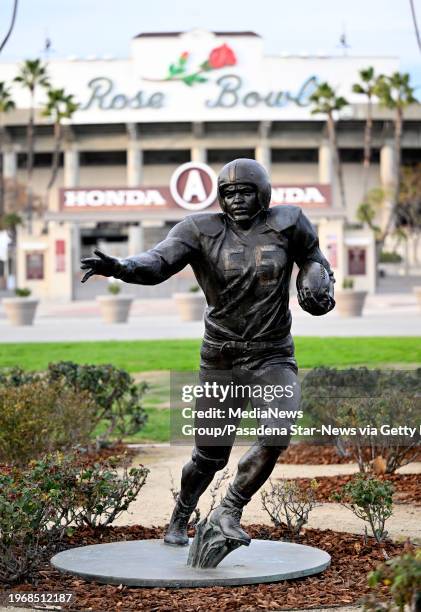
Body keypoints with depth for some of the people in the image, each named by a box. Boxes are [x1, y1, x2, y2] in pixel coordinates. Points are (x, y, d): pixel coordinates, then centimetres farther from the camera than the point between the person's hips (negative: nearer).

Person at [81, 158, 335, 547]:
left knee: (277, 436, -24)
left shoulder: (286, 223, -3)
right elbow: (158, 262, -22)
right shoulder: (203, 230, -7)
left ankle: (229, 511, -4)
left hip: (272, 358, 0)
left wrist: (321, 296, -9)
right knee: (210, 455, 9)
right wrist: (118, 267, -42)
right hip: (221, 358, 0)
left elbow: (316, 265, 13)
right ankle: (179, 522, 36)